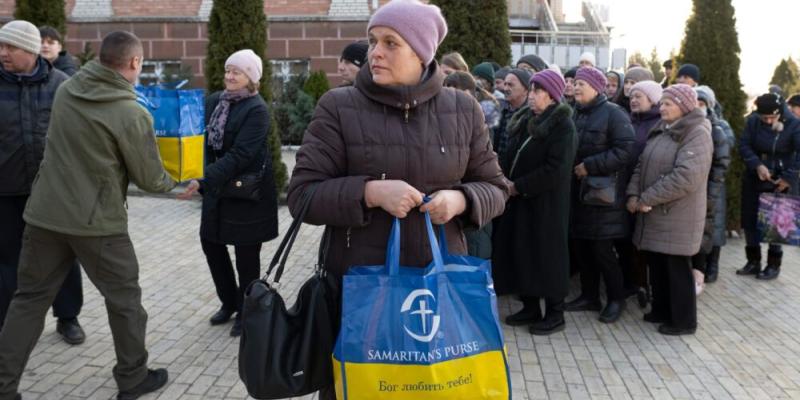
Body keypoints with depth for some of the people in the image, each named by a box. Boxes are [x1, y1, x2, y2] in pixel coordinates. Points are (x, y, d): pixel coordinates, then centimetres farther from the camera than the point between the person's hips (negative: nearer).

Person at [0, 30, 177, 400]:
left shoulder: (66, 90, 3)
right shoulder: (132, 114, -16)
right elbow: (150, 179, -8)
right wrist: (172, 184, 14)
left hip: (45, 213, 6)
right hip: (97, 222, -5)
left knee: (30, 297, 15)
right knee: (124, 299, 12)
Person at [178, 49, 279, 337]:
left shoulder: (257, 110, -16)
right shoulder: (214, 101, 3)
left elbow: (239, 155, -23)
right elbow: (208, 142, 9)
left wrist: (203, 181, -29)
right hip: (218, 187, 7)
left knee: (246, 254, 5)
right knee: (211, 243, 13)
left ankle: (246, 312, 23)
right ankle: (229, 302, 33)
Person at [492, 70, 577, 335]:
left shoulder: (563, 126, -10)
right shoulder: (526, 120, 13)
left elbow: (555, 170, -19)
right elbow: (512, 157, 14)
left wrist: (518, 186, -17)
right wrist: (504, 180, -6)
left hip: (546, 204, -7)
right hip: (519, 200, 7)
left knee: (546, 255, 2)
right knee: (520, 253, 11)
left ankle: (555, 313, 15)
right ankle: (530, 307, 25)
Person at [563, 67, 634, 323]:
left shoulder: (613, 113, -7)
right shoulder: (575, 113, 13)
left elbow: (623, 151, -17)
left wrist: (590, 166, -18)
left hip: (601, 193, -7)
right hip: (577, 191, 7)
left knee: (602, 249, -2)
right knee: (579, 246, 9)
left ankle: (616, 299, 15)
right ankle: (589, 296, 24)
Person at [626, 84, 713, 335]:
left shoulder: (697, 134, -14)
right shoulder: (661, 130, 13)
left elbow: (685, 177, -24)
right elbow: (642, 165, 12)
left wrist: (647, 198, -20)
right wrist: (634, 194, -6)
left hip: (678, 216, -8)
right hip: (655, 214, 8)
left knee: (677, 267, 2)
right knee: (657, 264, 16)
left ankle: (683, 320, 16)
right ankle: (662, 310, 31)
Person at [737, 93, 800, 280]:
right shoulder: (752, 121, -5)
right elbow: (744, 146, -5)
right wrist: (757, 165, -19)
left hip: (781, 182, -3)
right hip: (754, 179, 3)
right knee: (749, 220, 7)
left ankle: (774, 265, 17)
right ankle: (753, 261, 22)